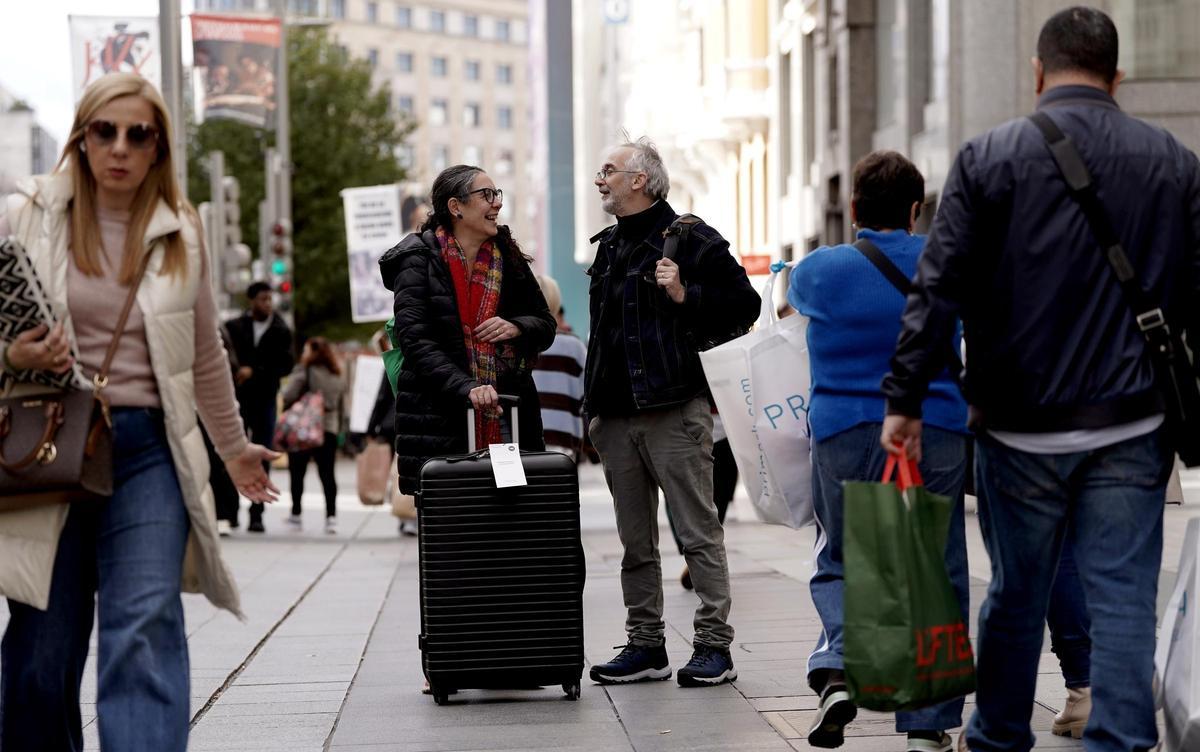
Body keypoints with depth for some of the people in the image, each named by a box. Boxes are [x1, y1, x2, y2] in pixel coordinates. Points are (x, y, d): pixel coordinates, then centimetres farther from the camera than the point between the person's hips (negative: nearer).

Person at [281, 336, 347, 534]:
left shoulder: (305, 371, -8)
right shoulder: (339, 376, 12)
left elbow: (289, 395, -16)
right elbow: (341, 405, 16)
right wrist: (337, 427, 21)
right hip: (329, 429, 5)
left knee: (297, 472, 7)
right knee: (327, 474, 4)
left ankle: (295, 513, 12)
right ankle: (331, 516, -5)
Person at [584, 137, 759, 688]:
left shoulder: (690, 239, -5)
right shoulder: (609, 246, 19)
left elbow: (744, 305, -7)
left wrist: (686, 296, -18)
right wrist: (596, 406, 21)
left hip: (674, 412, -8)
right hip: (617, 416, 8)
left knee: (698, 533, -5)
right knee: (635, 541, 10)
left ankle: (714, 646, -2)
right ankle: (645, 647, 15)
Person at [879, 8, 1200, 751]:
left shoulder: (989, 157, -3)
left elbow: (938, 290, -7)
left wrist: (905, 401, -4)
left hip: (1021, 427, -1)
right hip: (1132, 429, 1)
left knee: (1017, 593, 13)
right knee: (1124, 598, 2)